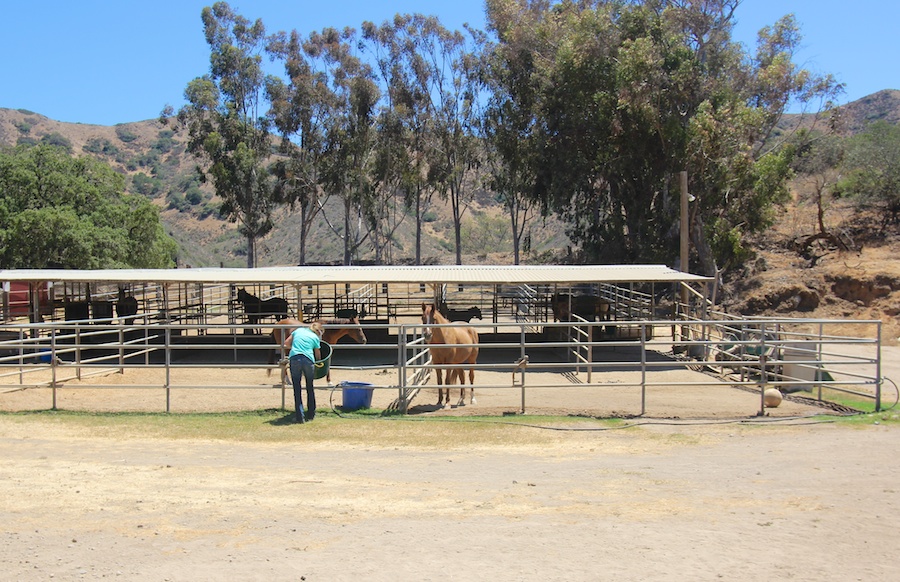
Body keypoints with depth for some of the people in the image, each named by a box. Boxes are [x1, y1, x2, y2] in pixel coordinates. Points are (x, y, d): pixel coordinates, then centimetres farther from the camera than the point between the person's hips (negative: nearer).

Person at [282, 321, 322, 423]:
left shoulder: (298, 330, 19)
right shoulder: (315, 338, 14)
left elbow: (286, 343, 21)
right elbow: (318, 354, 23)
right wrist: (318, 361, 43)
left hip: (294, 358, 1)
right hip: (308, 360, -1)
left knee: (297, 389, 5)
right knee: (310, 388, 17)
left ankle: (299, 416, 2)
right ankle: (311, 414, 25)